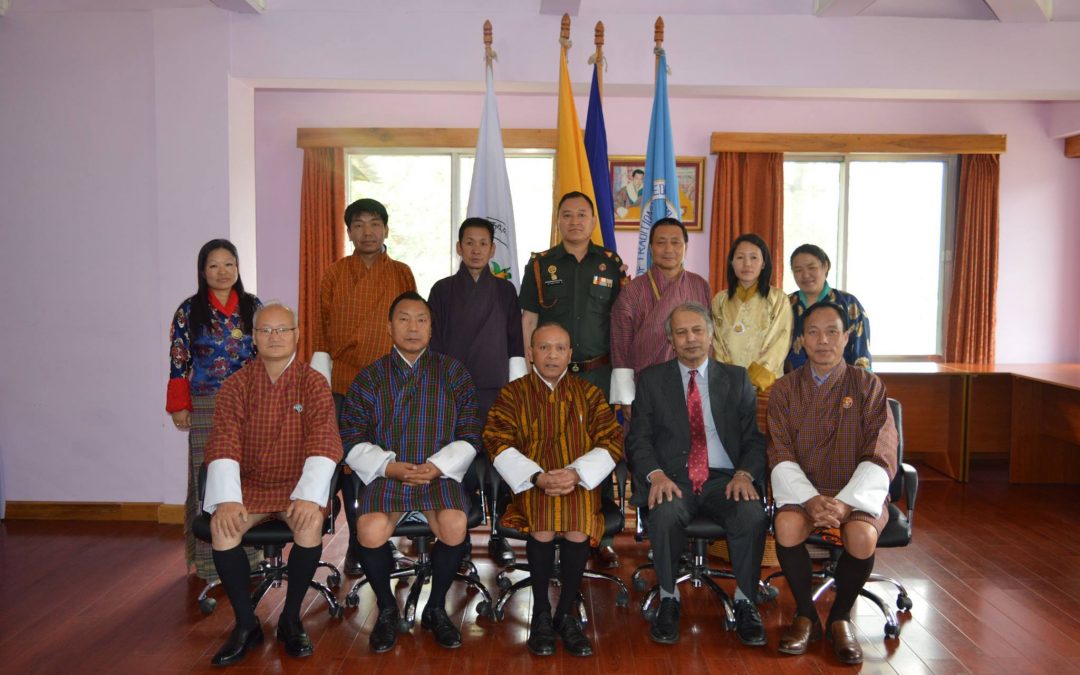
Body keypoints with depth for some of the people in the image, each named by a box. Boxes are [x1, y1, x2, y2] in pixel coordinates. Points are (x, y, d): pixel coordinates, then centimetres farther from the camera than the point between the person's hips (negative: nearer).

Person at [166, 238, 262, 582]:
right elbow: (178, 363, 1)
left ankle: (247, 554, 14)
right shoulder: (189, 311, 1)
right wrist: (179, 406, -3)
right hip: (206, 407, -2)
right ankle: (208, 561, 9)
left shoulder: (253, 307, 7)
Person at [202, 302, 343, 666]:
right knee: (221, 526, -26)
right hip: (250, 485, 2)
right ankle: (246, 623, -7)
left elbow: (325, 442, -13)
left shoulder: (313, 383, -4)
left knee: (310, 524, -31)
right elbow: (223, 443, -9)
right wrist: (226, 499, -24)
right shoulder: (236, 385, 0)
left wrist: (309, 496, -28)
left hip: (297, 485, -1)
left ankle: (291, 619, -8)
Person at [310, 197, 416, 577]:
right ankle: (356, 544, 16)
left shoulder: (401, 274, 7)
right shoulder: (334, 275, 6)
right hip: (345, 386, 0)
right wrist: (321, 383, 1)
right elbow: (323, 332, 7)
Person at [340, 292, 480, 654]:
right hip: (386, 474, 0)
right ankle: (387, 608, 0)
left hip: (440, 473, 0)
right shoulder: (370, 376, 10)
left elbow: (469, 435, 5)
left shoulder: (453, 372, 9)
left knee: (454, 526, -31)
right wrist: (389, 466, -11)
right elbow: (353, 438, 5)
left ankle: (436, 608, -2)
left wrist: (437, 467, -11)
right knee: (370, 529, -30)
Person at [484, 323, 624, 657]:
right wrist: (538, 477, -16)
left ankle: (566, 613, -12)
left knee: (578, 525, -31)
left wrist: (576, 473, -12)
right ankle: (540, 613, -13)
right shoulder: (512, 393, 11)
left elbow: (612, 442, 6)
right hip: (531, 482, 0)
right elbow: (499, 445, 0)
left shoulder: (589, 393, 14)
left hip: (580, 482, 1)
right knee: (542, 522, -32)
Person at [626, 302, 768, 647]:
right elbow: (638, 438, 5)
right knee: (666, 514, -34)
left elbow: (755, 437, 10)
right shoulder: (652, 379, 12)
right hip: (674, 478, -1)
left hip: (725, 478, 1)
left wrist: (745, 473, -11)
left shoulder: (737, 379, 14)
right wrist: (656, 474, -14)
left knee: (754, 515, -31)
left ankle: (745, 602, -9)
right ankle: (669, 599, -10)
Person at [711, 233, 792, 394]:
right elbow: (717, 345, 4)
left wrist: (755, 380, -12)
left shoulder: (779, 299, -1)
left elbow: (780, 345, -4)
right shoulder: (720, 300, 6)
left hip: (766, 385, -1)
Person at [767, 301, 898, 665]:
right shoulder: (785, 389, 5)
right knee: (787, 525, -31)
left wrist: (846, 502, -21)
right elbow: (780, 457, -2)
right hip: (803, 490, 1)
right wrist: (810, 499, -20)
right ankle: (806, 615, -5)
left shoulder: (868, 386, 2)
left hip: (858, 493, 0)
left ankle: (840, 617, -2)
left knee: (862, 536, -32)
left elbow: (880, 458, -6)